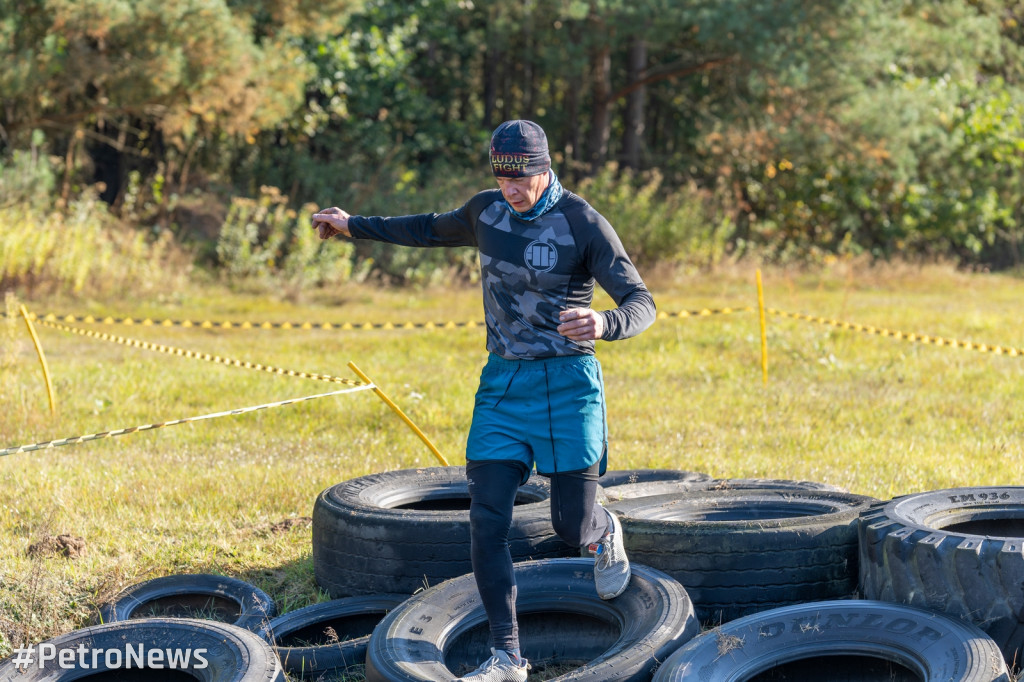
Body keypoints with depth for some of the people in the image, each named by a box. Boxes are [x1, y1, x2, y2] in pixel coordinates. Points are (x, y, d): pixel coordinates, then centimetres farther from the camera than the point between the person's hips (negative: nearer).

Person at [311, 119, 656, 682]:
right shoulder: (486, 211, 5)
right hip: (503, 381, 5)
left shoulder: (583, 224, -12)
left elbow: (641, 303, -15)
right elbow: (434, 230, 27)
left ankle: (606, 534, 38)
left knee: (572, 526, -2)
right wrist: (356, 225, 31)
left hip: (566, 382, -4)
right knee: (486, 521, -5)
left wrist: (604, 324, -39)